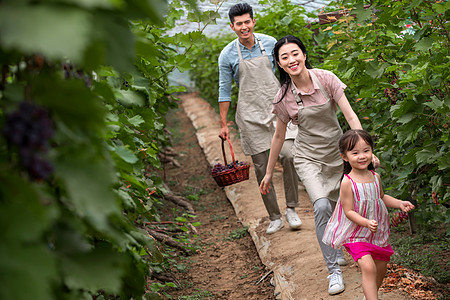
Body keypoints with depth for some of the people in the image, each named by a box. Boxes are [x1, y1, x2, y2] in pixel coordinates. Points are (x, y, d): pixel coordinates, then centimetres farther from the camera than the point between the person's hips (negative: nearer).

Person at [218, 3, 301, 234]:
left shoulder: (270, 43, 2)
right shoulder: (227, 55, -2)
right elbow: (224, 90, 5)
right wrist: (223, 124, 5)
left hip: (277, 107, 1)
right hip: (250, 115, -1)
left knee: (288, 155, -17)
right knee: (261, 167, 0)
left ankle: (291, 208, 0)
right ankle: (274, 217, 12)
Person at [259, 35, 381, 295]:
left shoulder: (326, 79, -13)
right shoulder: (284, 97, -12)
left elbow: (350, 115, -12)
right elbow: (279, 136, 1)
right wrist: (269, 173, 8)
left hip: (337, 152, 2)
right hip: (308, 158, -2)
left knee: (335, 209, 11)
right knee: (322, 207, -22)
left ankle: (336, 251, 43)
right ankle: (334, 270, -11)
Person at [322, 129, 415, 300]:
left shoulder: (375, 177, 0)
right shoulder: (347, 183, -19)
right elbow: (349, 211, -19)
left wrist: (400, 204, 4)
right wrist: (367, 223, -33)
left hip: (377, 233, 6)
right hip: (356, 234, -6)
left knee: (381, 268, 16)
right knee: (368, 267, -23)